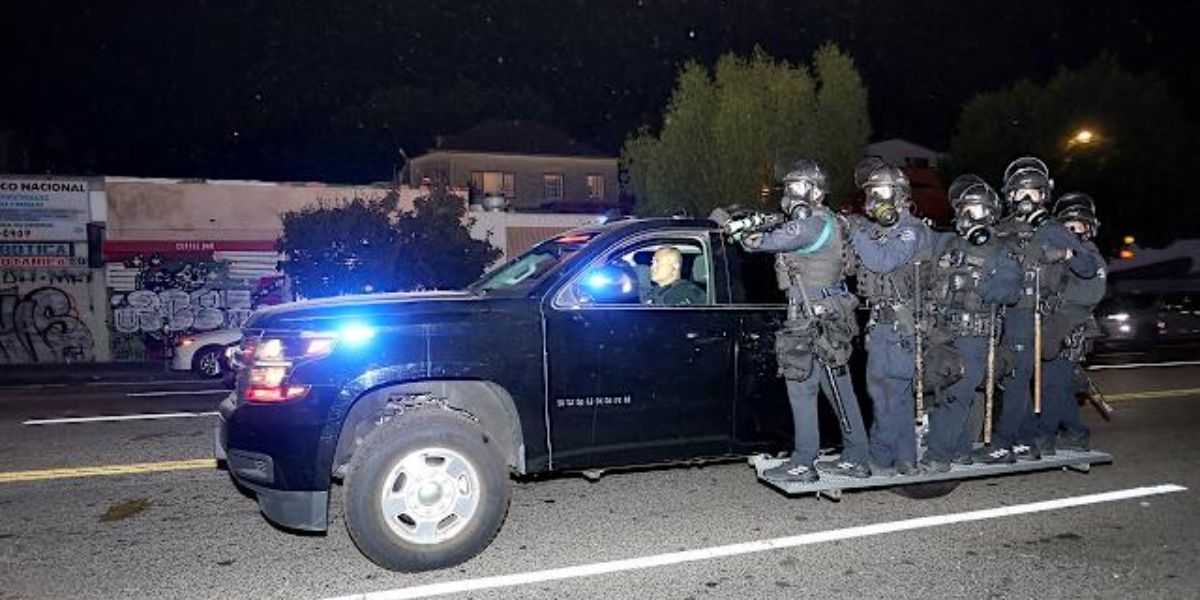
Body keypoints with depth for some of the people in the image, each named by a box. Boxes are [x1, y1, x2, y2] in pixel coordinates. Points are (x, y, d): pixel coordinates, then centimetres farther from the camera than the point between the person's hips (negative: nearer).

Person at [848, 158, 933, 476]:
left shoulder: (911, 230, -7)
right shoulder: (873, 229, 17)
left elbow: (883, 261, -22)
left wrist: (857, 234, -14)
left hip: (899, 324, -8)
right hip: (880, 321, 8)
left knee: (888, 389, -6)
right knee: (898, 392, 11)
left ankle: (881, 457, 1)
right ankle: (905, 457, 18)